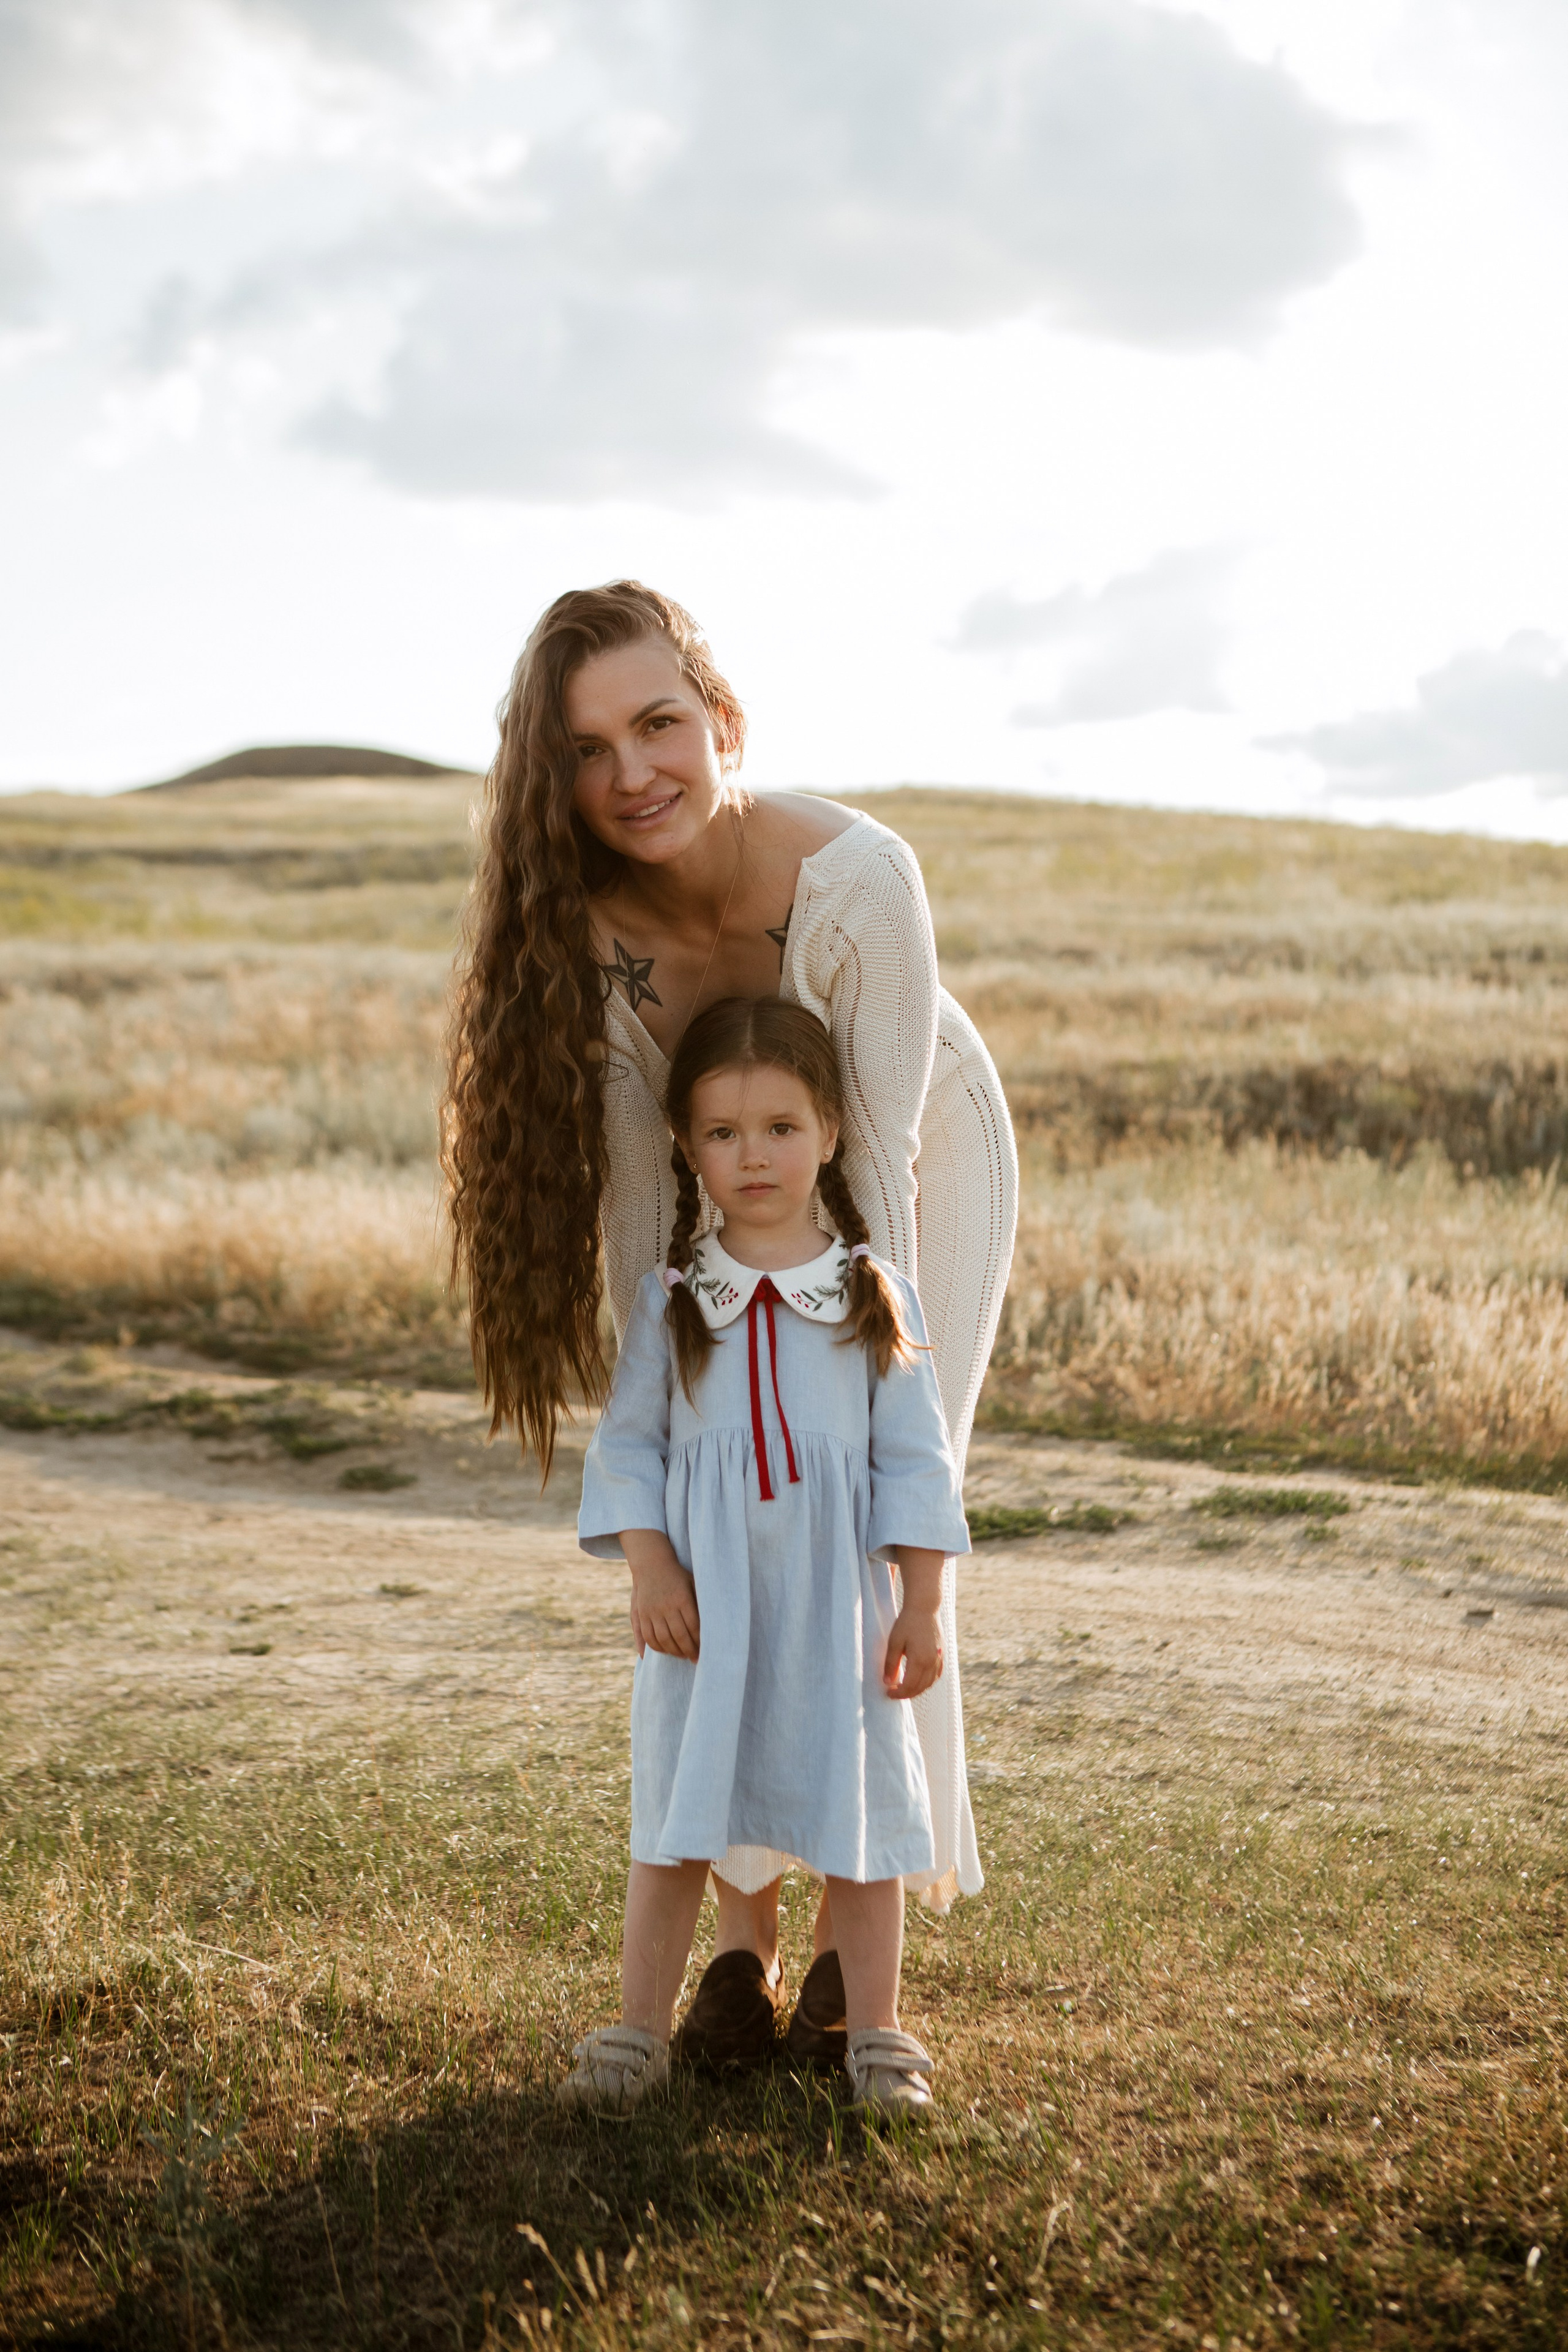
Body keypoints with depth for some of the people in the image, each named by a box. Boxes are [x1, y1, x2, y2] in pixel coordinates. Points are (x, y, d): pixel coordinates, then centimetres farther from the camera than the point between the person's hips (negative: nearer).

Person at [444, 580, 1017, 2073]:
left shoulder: (860, 881, -36)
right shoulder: (580, 917, -25)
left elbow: (882, 1161, -31)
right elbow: (637, 1189, -18)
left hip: (926, 1179, -3)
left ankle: (858, 1932, 8)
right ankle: (742, 1936, 7)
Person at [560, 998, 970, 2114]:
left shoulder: (875, 1295, 0)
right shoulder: (670, 1302, 2)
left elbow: (916, 1457, 0)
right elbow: (627, 1445, 3)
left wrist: (922, 1607, -3)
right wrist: (649, 1570, -9)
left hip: (837, 1599, 0)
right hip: (704, 1602, 1)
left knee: (856, 1809, 7)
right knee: (677, 1814, 7)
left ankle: (875, 2032, 19)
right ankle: (641, 2027, 18)